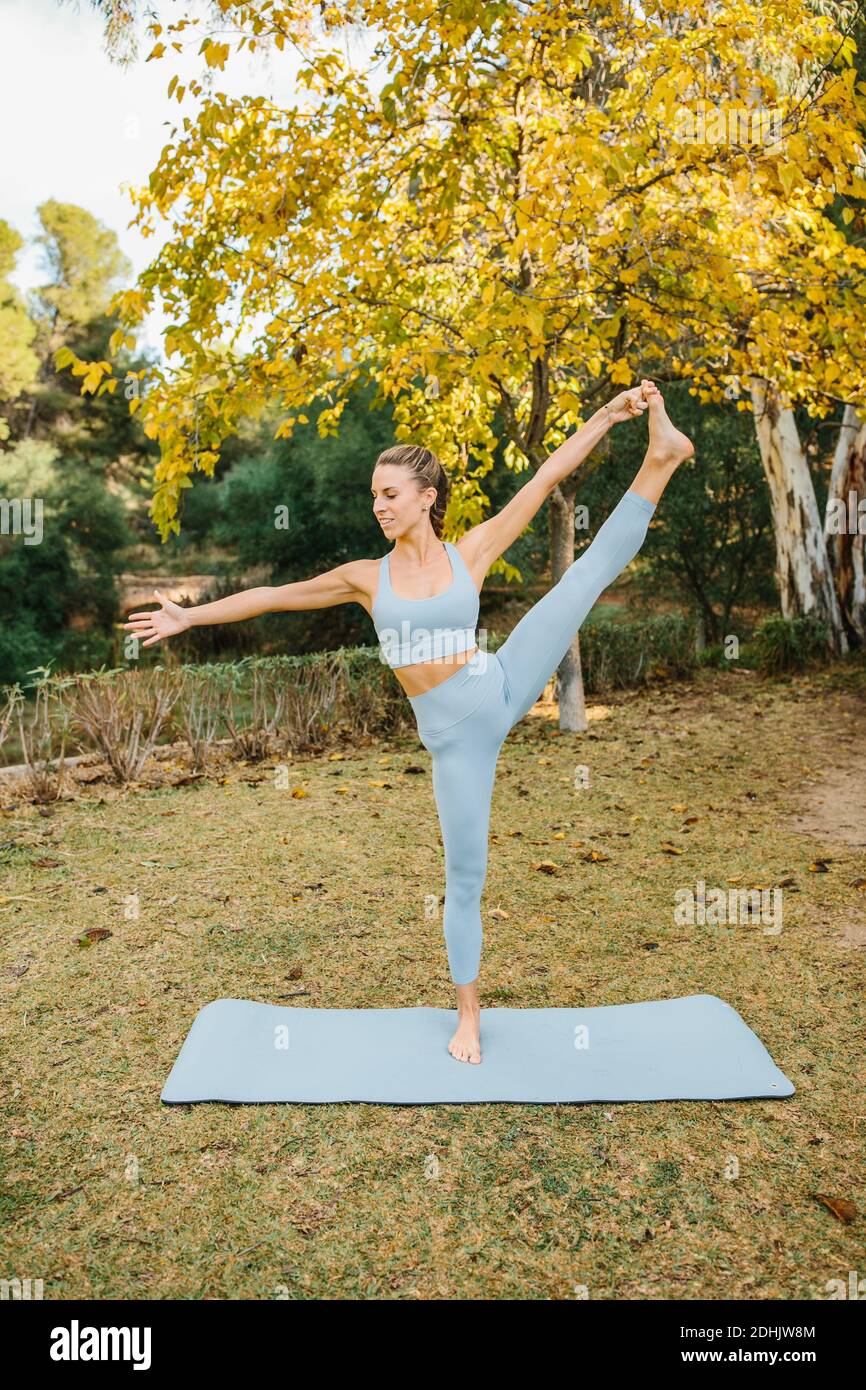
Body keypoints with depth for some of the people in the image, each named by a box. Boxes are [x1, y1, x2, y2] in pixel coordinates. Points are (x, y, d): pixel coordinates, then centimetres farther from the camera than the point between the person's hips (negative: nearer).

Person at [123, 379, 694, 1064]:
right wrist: (191, 616, 14)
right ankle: (469, 1015, 21)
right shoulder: (368, 577, 4)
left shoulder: (471, 552, 0)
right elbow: (274, 595, 11)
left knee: (594, 567, -8)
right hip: (452, 737, 0)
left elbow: (545, 478, -2)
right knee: (465, 875, 7)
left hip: (502, 689, 0)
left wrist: (607, 414, -6)